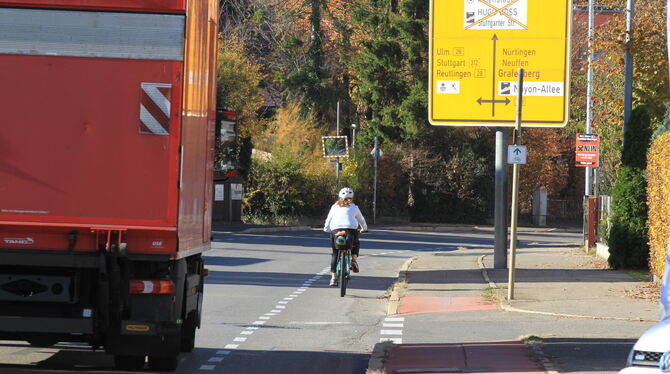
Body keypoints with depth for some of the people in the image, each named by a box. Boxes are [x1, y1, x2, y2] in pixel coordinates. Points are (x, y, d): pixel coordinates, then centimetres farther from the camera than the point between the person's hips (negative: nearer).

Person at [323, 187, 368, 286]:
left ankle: (333, 277, 5)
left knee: (335, 253, 12)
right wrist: (364, 229, 48)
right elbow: (361, 220, 29)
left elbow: (328, 220, 23)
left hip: (335, 230, 1)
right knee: (356, 244, 31)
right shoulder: (354, 207, 18)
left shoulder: (335, 207, 19)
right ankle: (354, 259, 4)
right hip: (351, 229, -1)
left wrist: (326, 229, 42)